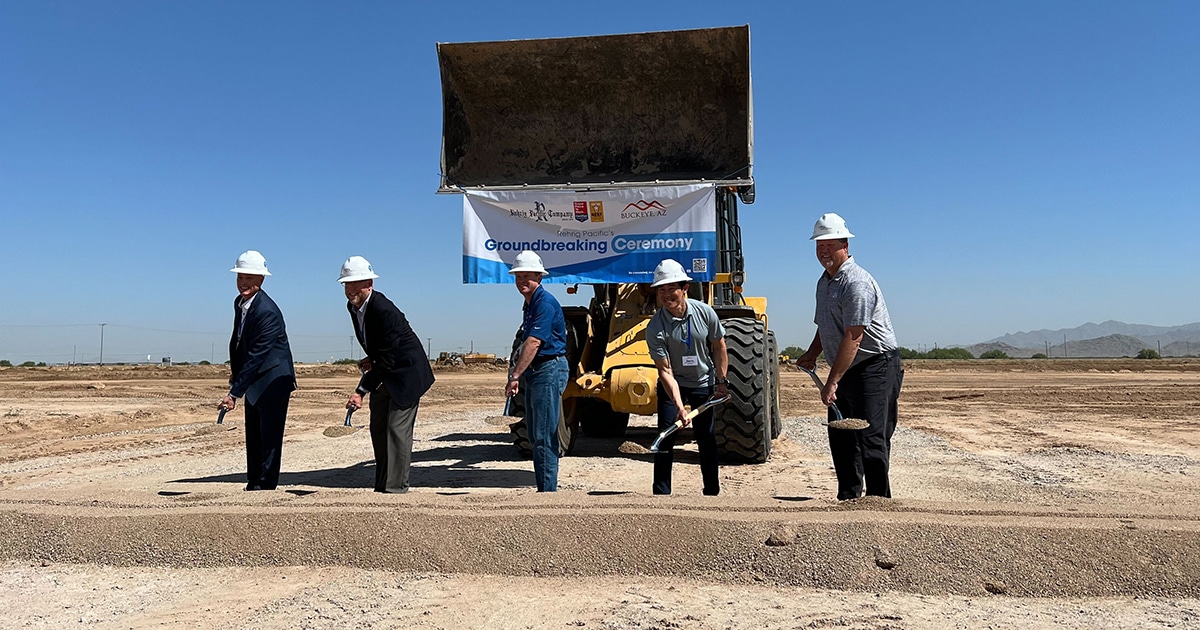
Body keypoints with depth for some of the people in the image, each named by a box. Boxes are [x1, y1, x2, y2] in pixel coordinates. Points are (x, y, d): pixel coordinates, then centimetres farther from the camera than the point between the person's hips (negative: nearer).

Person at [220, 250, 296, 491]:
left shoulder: (267, 312, -24)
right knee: (253, 439, 14)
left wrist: (234, 393, -26)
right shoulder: (240, 302, 5)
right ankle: (253, 486, 23)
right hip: (254, 382, 9)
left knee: (269, 439, -4)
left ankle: (265, 487, 4)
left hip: (273, 382, -9)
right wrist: (235, 371, 12)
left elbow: (256, 356, -26)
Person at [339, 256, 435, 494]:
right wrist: (370, 359, -3)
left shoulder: (384, 310, -28)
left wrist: (361, 391, -29)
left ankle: (396, 486, -4)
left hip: (406, 372, -9)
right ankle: (381, 486, 20)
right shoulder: (353, 306, -1)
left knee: (397, 427, -11)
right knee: (378, 428, 10)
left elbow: (387, 358, -28)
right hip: (384, 374, 9)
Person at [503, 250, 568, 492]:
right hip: (535, 372, 11)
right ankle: (543, 488, 20)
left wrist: (514, 376, -25)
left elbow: (533, 343, -23)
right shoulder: (529, 304, 16)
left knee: (544, 436, -8)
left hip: (549, 371, -11)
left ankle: (548, 490, -4)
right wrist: (518, 376, 17)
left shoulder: (545, 303, -15)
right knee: (535, 435, 13)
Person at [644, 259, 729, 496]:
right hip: (672, 386, -2)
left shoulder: (704, 312, -15)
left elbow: (718, 347, 1)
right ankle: (661, 492, 3)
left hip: (703, 383, 2)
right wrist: (679, 407, -33)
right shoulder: (655, 328, -23)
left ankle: (712, 490, 22)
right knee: (665, 438, -7)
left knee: (706, 437, 7)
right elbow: (665, 371, -25)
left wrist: (721, 381, -1)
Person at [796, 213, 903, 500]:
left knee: (870, 437, -11)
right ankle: (848, 498, 23)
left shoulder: (856, 283, -18)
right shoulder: (824, 281, 13)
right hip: (847, 370, 10)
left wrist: (832, 382, -26)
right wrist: (811, 354, 9)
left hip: (876, 367, -10)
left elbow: (853, 338, -25)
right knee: (840, 436, 12)